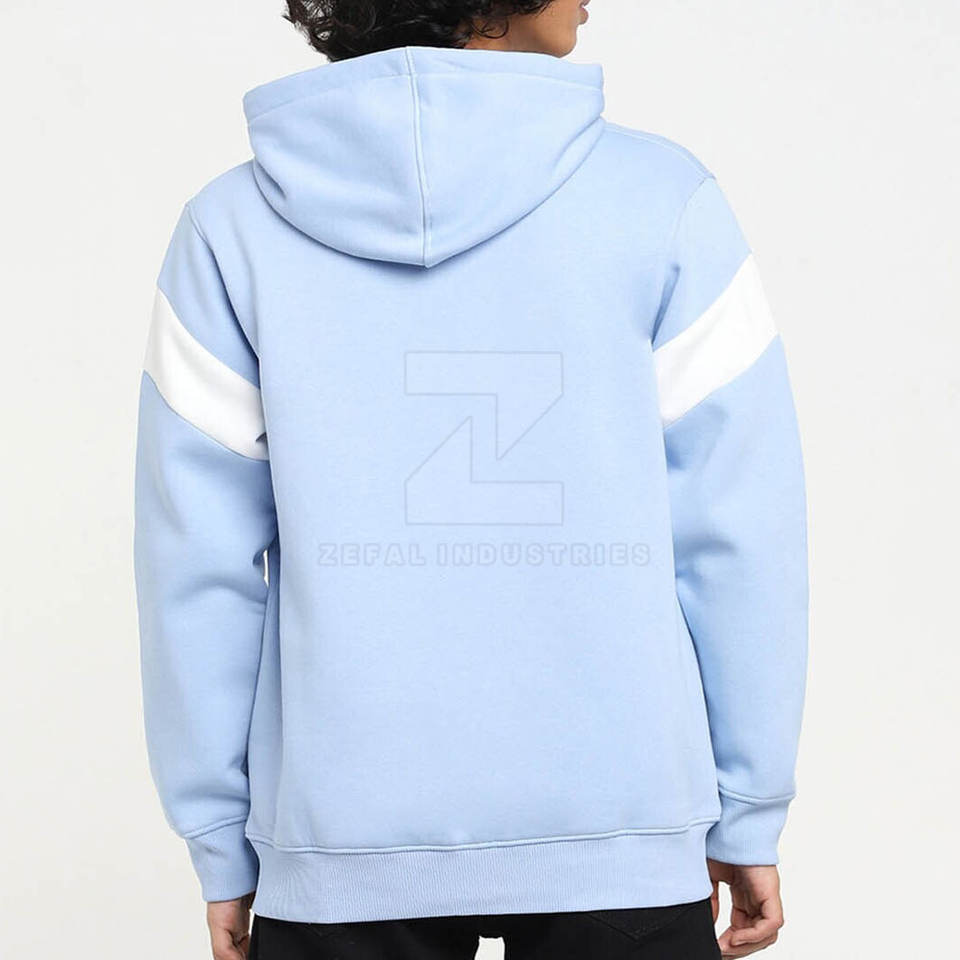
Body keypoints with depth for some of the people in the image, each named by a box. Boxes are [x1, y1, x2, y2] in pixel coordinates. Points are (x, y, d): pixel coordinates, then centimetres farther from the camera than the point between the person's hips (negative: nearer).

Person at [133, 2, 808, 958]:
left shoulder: (233, 224, -1)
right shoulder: (663, 204, -5)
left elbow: (201, 565, -1)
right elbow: (737, 534, -4)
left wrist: (222, 850, 8)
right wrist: (749, 816, 5)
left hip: (342, 851, 1)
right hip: (620, 839, -1)